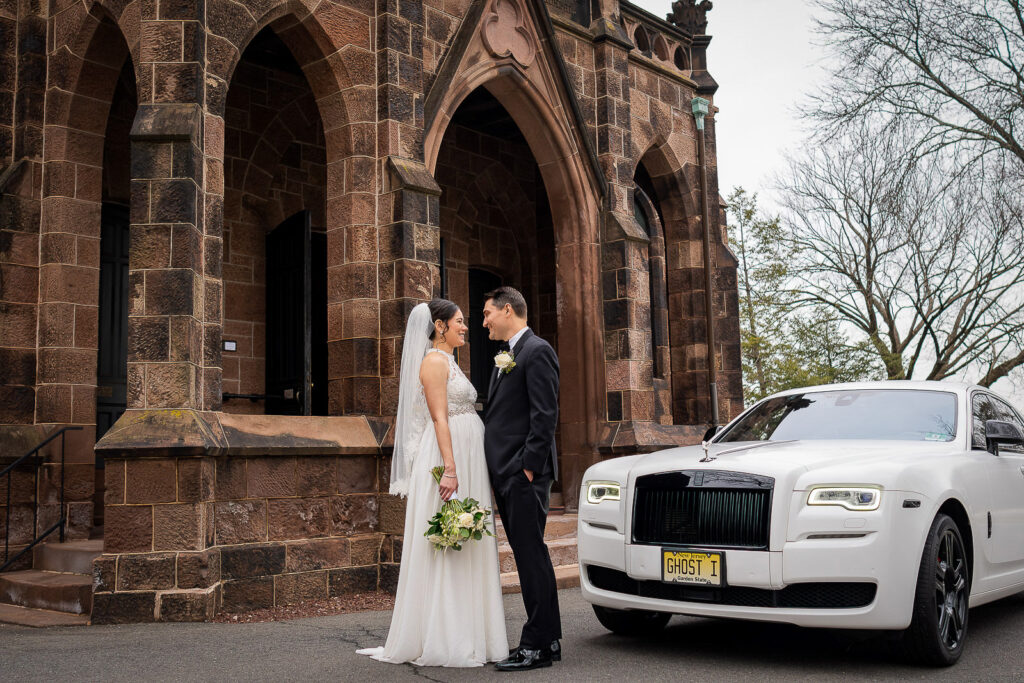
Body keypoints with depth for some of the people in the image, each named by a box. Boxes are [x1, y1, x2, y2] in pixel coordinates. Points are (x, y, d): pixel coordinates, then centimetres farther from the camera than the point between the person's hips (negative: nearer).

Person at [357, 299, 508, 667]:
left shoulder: (449, 362, 21)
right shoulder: (434, 361, -8)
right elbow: (439, 418, -17)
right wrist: (451, 469, -24)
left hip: (466, 461, 10)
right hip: (448, 460, -10)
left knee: (465, 550, 10)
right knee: (446, 550, -7)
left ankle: (468, 634, 15)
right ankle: (442, 641, -1)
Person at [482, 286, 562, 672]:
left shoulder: (537, 351, -8)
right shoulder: (505, 358, 21)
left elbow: (545, 416, -16)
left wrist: (528, 466, -19)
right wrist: (495, 470, 14)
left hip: (524, 473, -10)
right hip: (505, 474, 10)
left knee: (531, 555, -7)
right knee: (528, 556, 12)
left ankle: (539, 646, -1)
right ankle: (547, 639, 19)